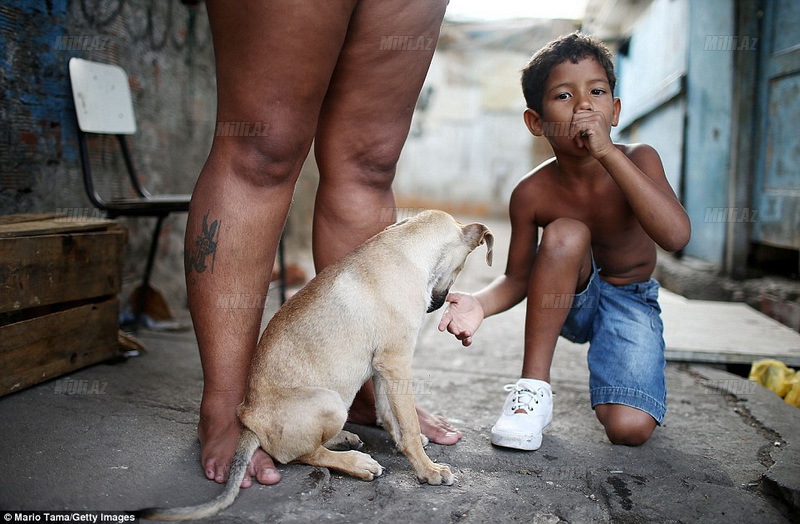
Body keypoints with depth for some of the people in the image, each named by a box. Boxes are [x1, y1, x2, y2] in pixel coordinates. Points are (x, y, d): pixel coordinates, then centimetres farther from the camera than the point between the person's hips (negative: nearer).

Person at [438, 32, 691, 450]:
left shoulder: (637, 160, -20)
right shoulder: (532, 193, -18)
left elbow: (675, 236, -36)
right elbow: (517, 279, -10)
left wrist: (608, 153, -40)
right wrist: (479, 303, -33)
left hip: (630, 302, 0)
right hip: (569, 301, 1)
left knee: (629, 429, -22)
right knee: (566, 233, -34)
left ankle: (606, 363, 16)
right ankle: (533, 386, -21)